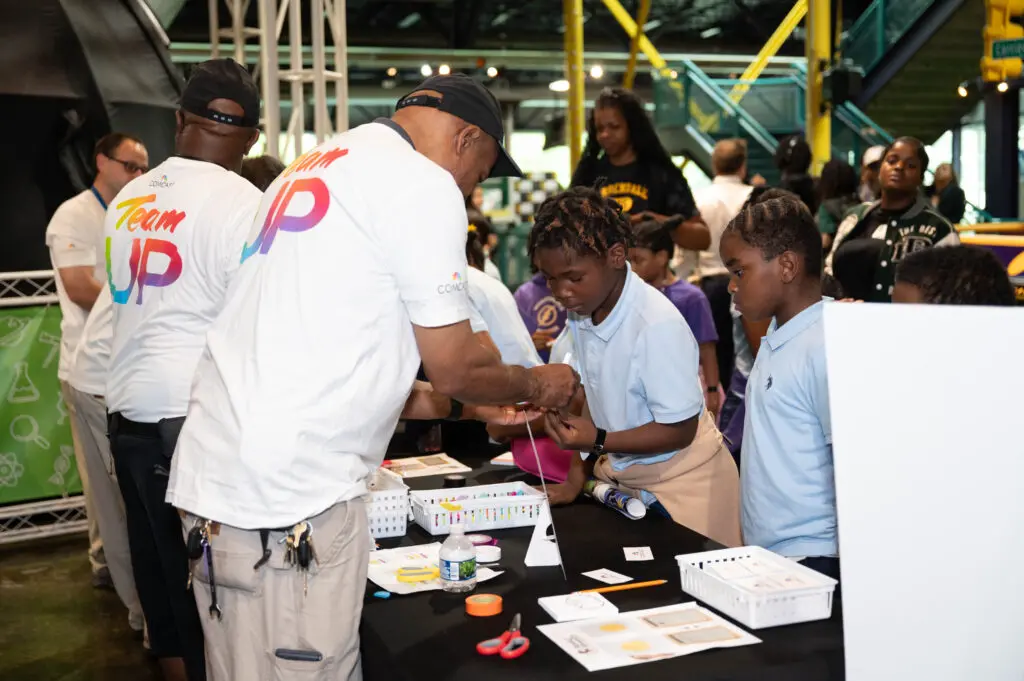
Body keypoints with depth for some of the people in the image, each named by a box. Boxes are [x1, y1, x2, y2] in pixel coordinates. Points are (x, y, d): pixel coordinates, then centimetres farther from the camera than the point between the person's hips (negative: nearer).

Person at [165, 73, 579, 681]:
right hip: (290, 492, -9)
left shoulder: (318, 168, 20)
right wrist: (536, 385, 15)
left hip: (217, 472, 9)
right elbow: (454, 367, -4)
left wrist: (455, 403, 29)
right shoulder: (423, 184, -7)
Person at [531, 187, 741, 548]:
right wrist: (579, 471, 0)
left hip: (680, 487, -6)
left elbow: (680, 430, -20)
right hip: (624, 478, 6)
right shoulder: (582, 314, -3)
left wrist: (598, 441, -27)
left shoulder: (658, 324, -25)